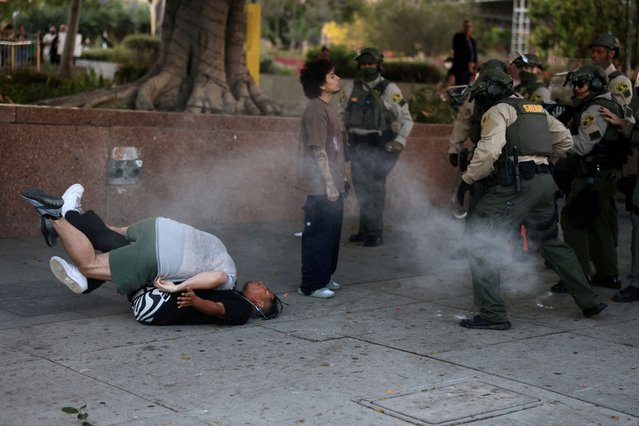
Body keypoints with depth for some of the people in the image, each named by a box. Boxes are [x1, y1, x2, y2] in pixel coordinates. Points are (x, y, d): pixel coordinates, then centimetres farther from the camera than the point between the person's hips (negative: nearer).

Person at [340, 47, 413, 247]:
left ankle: (375, 233, -3)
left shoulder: (390, 90, -4)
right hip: (357, 147, 4)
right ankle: (364, 230, 19)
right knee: (361, 189, 7)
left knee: (375, 189, -9)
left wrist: (400, 140, -14)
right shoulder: (351, 89, 8)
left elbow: (406, 119, -1)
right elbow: (342, 115, 19)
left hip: (380, 148, -4)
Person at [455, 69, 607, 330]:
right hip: (545, 181, 9)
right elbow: (565, 140, 25)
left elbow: (489, 151, -17)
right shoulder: (537, 109, 22)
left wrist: (468, 179, -9)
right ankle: (589, 301, 30)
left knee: (480, 242, -6)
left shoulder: (498, 111, -2)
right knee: (550, 242, 24)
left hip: (516, 185, -8)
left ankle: (492, 315, -12)